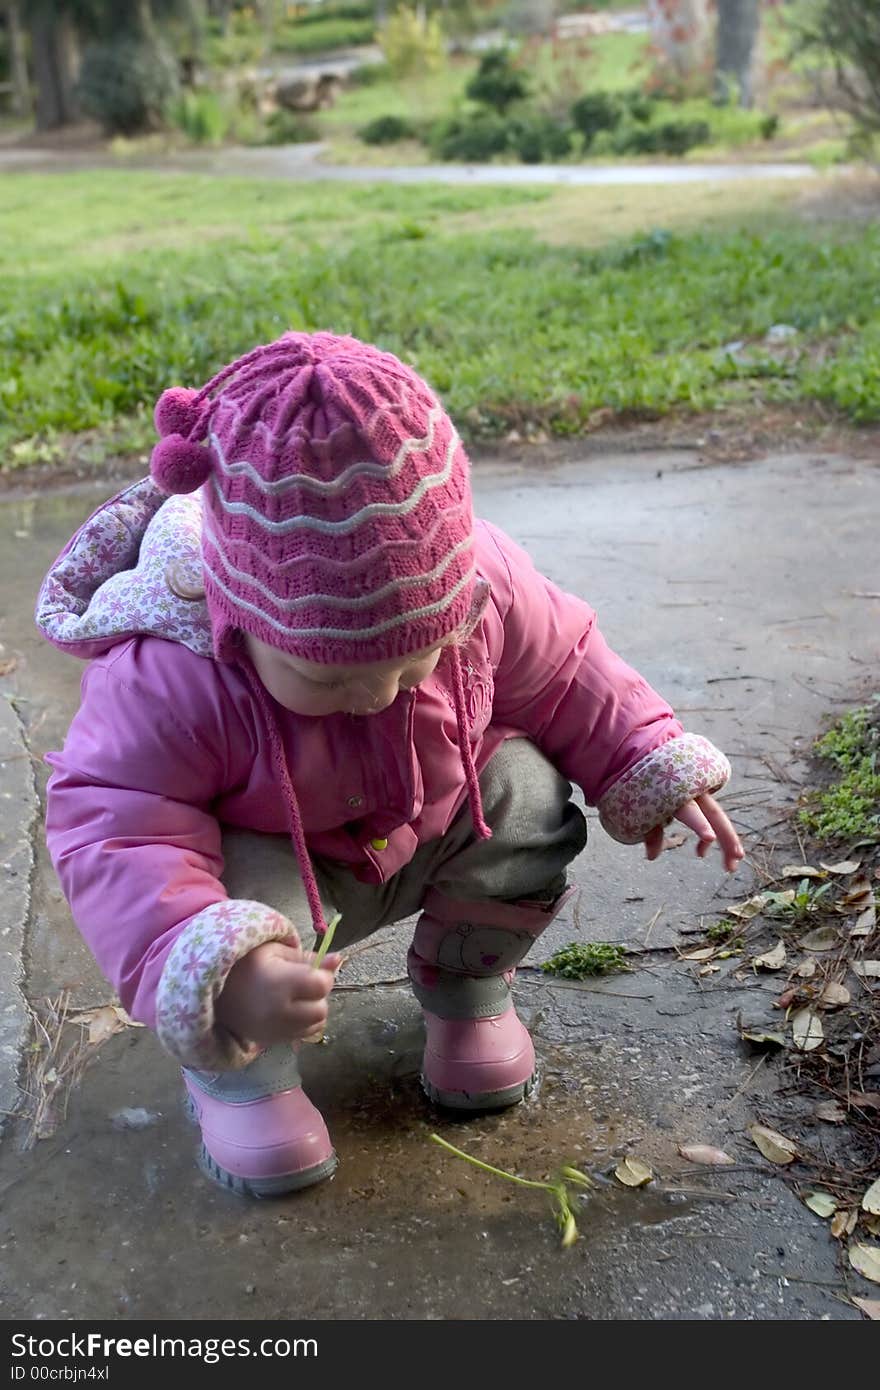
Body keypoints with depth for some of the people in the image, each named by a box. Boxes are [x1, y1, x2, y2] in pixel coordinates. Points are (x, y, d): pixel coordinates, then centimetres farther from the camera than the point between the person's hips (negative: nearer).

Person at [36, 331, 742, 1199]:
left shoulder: (480, 584, -26)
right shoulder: (169, 677, -38)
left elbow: (561, 673, -5)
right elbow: (114, 837, -37)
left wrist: (653, 768, -9)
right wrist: (219, 971, -52)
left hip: (432, 828, 4)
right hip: (262, 860, -3)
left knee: (527, 795, -21)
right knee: (243, 892, -35)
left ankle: (467, 986, 8)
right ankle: (235, 1073, -2)